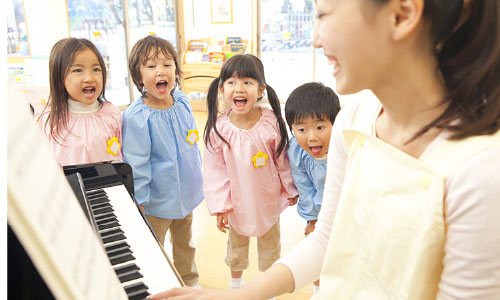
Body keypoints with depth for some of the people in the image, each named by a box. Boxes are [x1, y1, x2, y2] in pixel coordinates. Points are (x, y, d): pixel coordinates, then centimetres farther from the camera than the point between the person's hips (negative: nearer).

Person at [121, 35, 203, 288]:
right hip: (158, 199, -6)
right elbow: (136, 164, -19)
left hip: (187, 192, 6)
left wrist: (197, 178, 16)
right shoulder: (136, 117, -24)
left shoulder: (183, 103, -4)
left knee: (185, 243, 27)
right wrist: (139, 201, -15)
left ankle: (190, 282, 49)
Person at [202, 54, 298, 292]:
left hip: (268, 198, 0)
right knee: (236, 243, 24)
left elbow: (283, 160, -7)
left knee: (270, 244, 20)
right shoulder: (218, 129, -18)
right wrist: (219, 206, -9)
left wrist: (291, 190, 4)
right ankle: (235, 282, 52)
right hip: (237, 201, 1)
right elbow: (215, 171, -11)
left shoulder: (271, 123, -20)